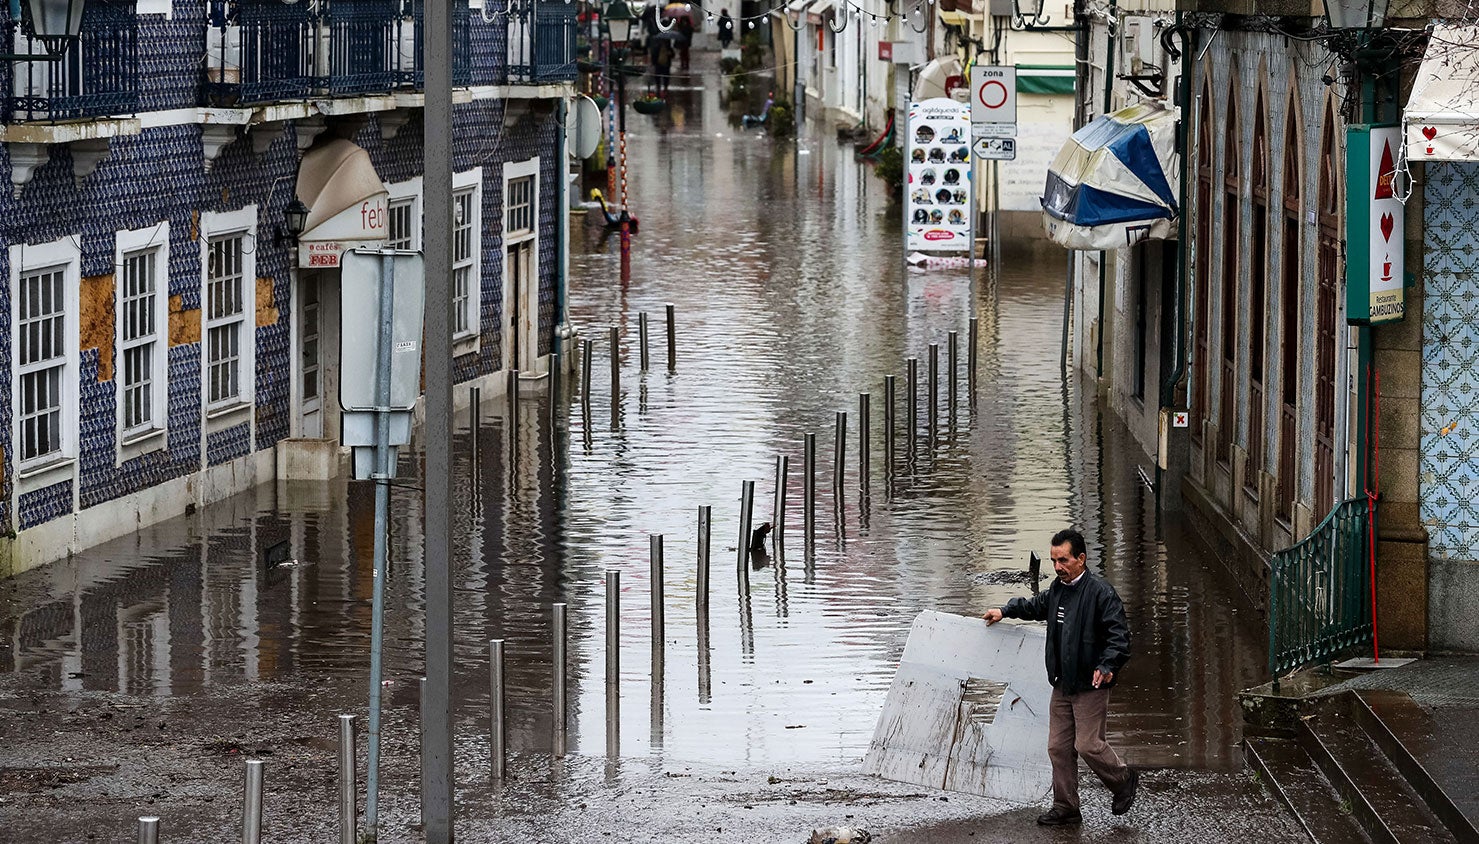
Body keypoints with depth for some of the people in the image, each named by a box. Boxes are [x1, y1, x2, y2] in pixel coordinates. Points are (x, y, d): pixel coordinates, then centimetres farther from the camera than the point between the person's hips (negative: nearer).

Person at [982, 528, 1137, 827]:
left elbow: (1119, 635, -19)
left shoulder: (1100, 592, -15)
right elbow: (1036, 606, 34)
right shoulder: (1058, 589, 11)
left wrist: (1108, 666, -30)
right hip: (1062, 685, 8)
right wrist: (1006, 611, 29)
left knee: (1088, 744, -8)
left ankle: (1124, 780, 19)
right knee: (1059, 747, 8)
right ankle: (1065, 808, 17)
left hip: (1090, 685, -8)